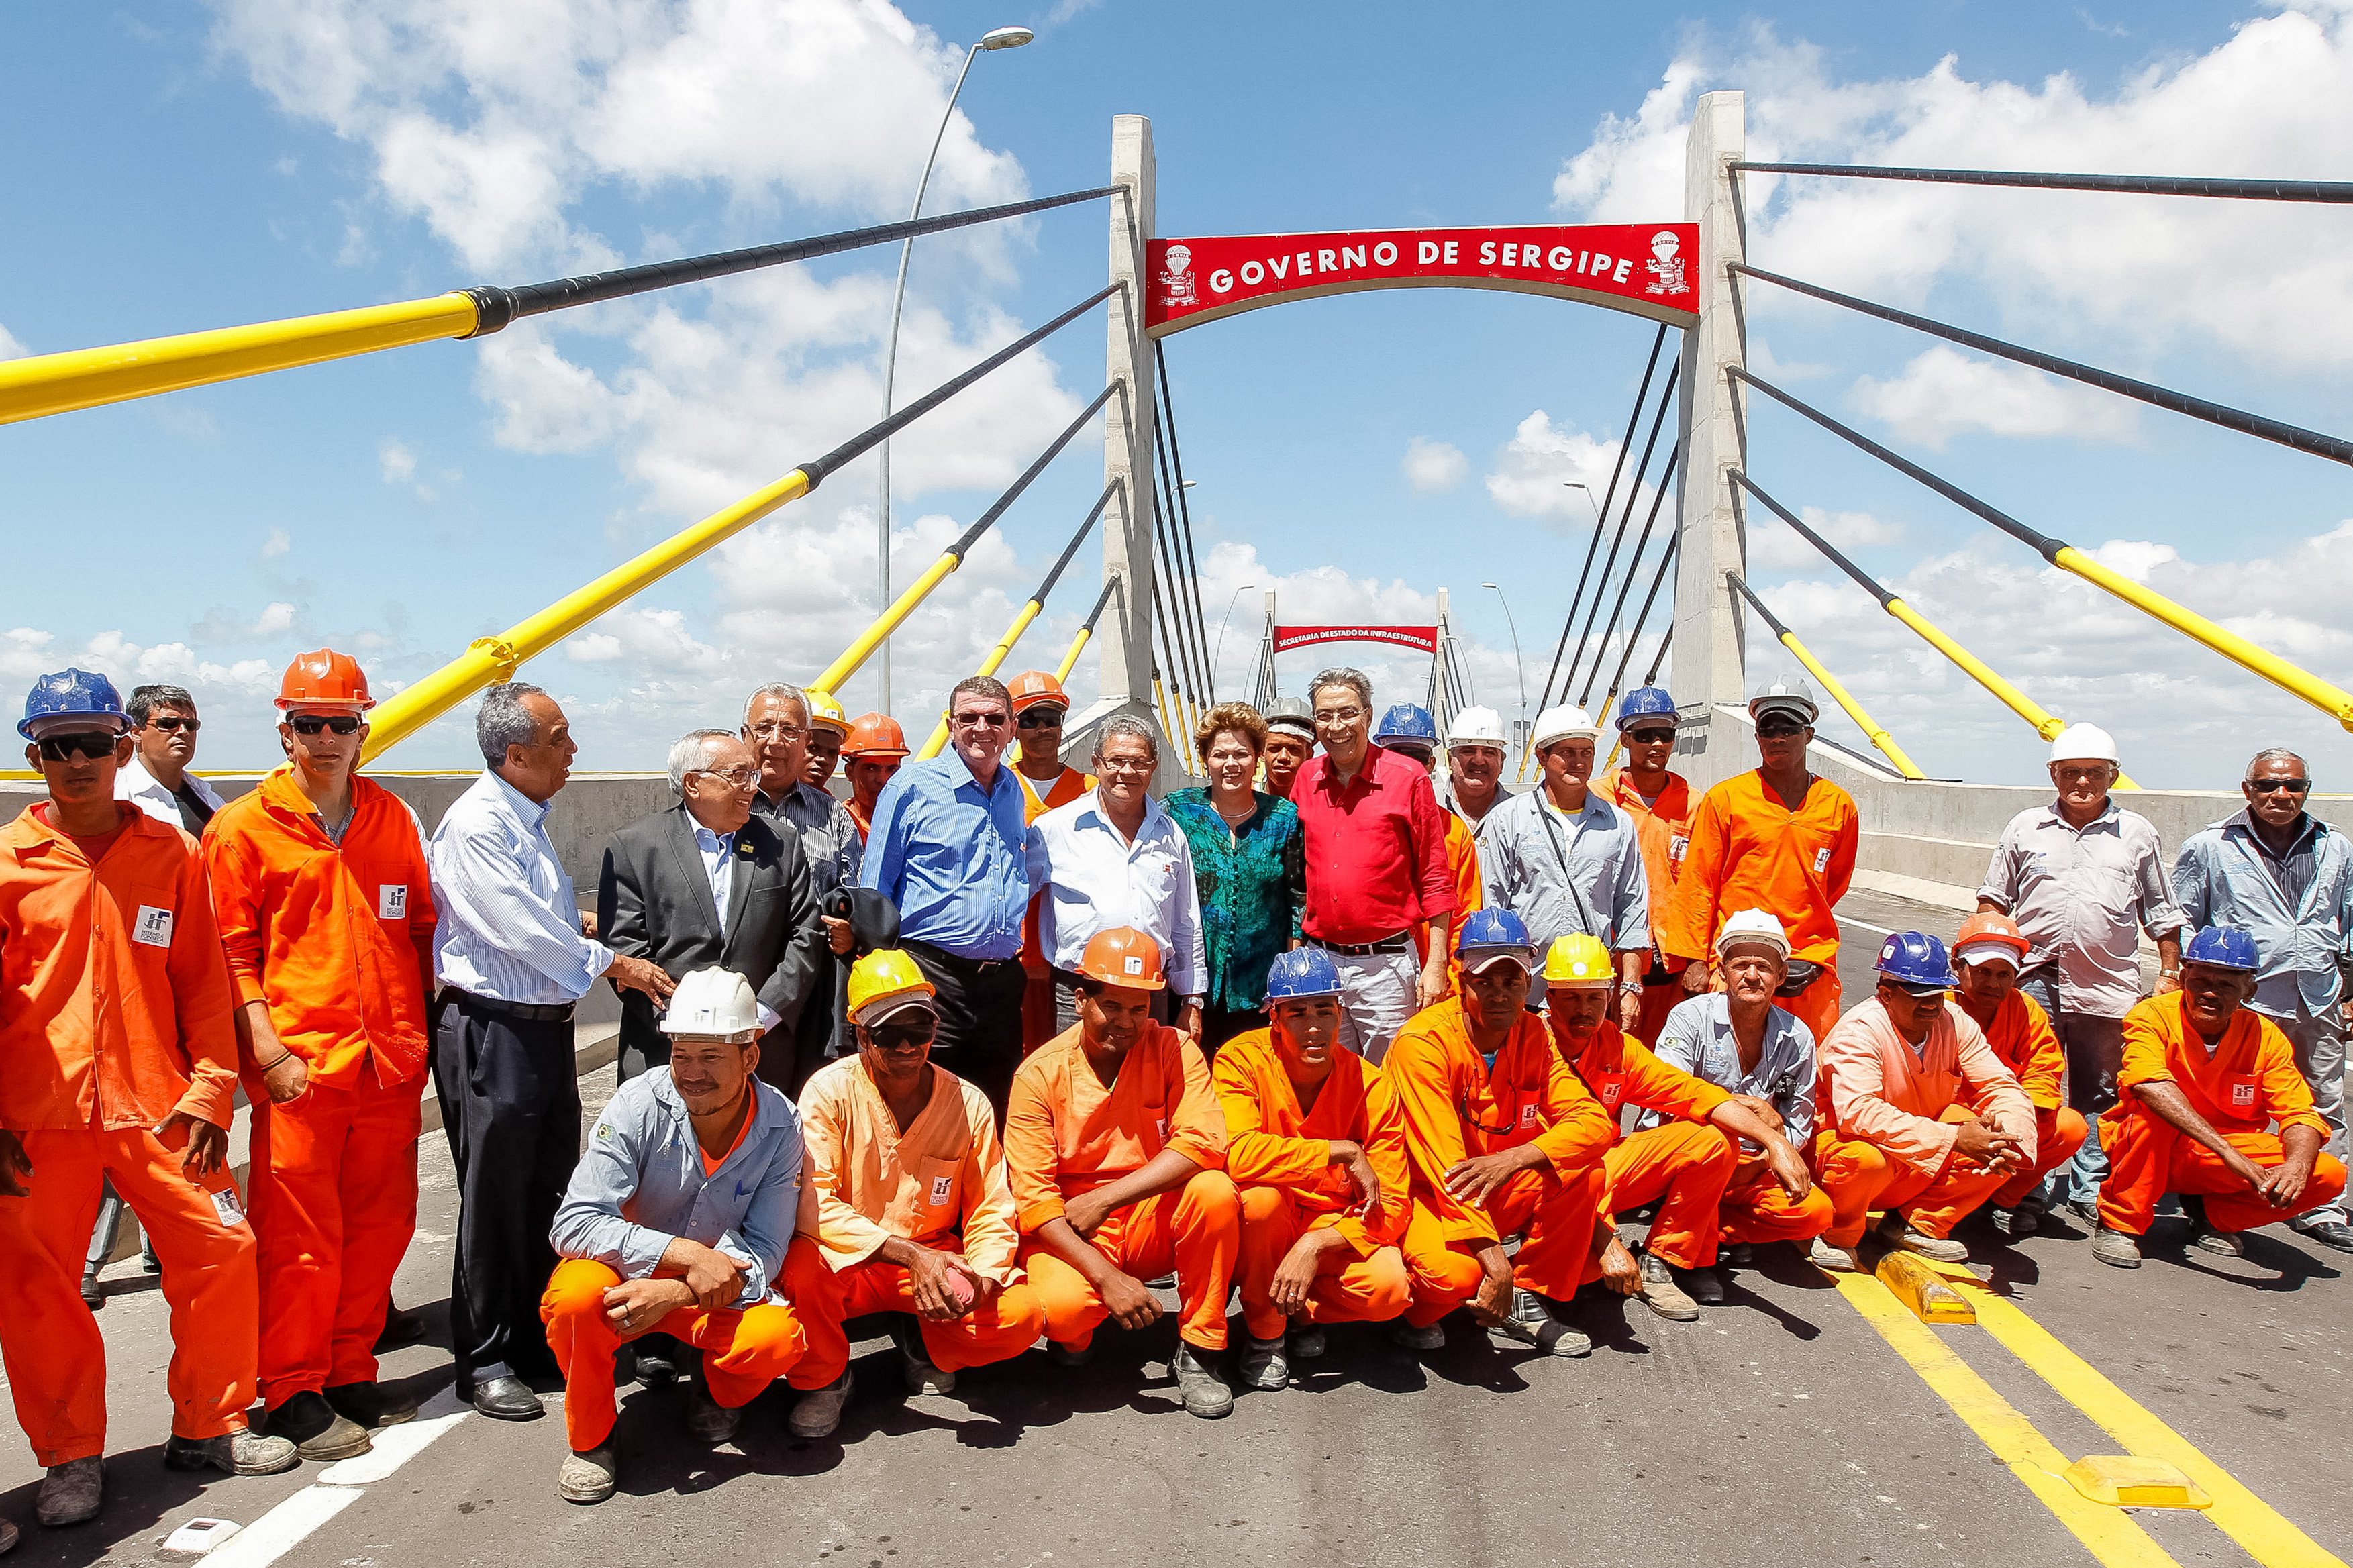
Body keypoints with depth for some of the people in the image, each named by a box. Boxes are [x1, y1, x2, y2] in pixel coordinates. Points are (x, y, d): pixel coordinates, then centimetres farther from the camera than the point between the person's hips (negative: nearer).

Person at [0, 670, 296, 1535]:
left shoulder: (174, 853, 4)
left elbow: (203, 982, 5)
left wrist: (209, 1090, -2)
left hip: (156, 1105, 1)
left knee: (222, 1249, 1)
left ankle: (208, 1428, 20)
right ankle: (70, 1457, 23)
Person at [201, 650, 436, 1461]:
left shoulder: (394, 819, 11)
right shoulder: (243, 827, -1)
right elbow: (232, 953, -3)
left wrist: (426, 1030, 9)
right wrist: (267, 1050, -12)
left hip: (390, 1060, 4)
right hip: (300, 1065, -4)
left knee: (380, 1225, 10)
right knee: (300, 1235, 0)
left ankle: (351, 1375, 25)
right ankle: (293, 1393, 15)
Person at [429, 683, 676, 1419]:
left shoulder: (528, 820, 15)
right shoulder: (477, 822, -15)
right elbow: (520, 929, -19)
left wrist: (579, 924, 4)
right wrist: (613, 963, -12)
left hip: (546, 1025, 9)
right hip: (492, 1032, -9)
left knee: (551, 1193, 15)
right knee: (495, 1200, 2)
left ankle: (539, 1340, 28)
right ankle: (486, 1361, 16)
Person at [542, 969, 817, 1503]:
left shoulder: (781, 1126, -15)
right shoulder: (639, 1104, -21)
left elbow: (763, 1254, -16)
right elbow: (573, 1224, -25)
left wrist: (673, 1294, -33)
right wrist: (685, 1254, -35)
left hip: (719, 1292, 1)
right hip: (624, 1275, 0)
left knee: (780, 1338, -29)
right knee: (576, 1297, -34)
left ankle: (719, 1395, 8)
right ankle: (589, 1438, -4)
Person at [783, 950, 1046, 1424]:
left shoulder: (969, 1105, -6)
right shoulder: (829, 1092, -13)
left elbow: (992, 1214, -2)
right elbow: (811, 1205, -21)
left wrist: (981, 1279, -24)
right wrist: (911, 1255, -31)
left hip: (937, 1262, 2)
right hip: (849, 1262, -2)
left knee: (1022, 1315, -23)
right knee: (802, 1266, -35)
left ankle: (925, 1341, 11)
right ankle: (826, 1378, -2)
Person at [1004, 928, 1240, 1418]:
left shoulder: (1172, 1050, -6)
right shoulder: (1039, 1075, -11)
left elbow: (1203, 1143, -20)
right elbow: (1033, 1198, -15)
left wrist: (1103, 1199, -24)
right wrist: (1106, 1277, -27)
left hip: (1153, 1224, 2)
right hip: (1067, 1232, -2)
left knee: (1215, 1191, -28)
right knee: (1061, 1305, -34)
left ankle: (1198, 1352, -8)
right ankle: (1074, 1334, 8)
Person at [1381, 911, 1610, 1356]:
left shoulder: (1533, 1035, -3)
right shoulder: (1423, 1042, -22)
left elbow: (1593, 1122, -14)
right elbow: (1443, 1165, -28)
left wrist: (1515, 1159, -33)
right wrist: (1497, 1264, -36)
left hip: (1497, 1194, 6)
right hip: (1420, 1193, -6)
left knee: (1585, 1171, -17)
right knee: (1455, 1271, -35)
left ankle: (1525, 1302, -2)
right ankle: (1419, 1313, 1)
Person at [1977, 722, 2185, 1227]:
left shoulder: (2137, 833, 9)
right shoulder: (2026, 827, 9)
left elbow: (2162, 914, 14)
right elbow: (1994, 898, 13)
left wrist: (2170, 973, 8)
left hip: (2109, 986, 0)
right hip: (2035, 981, 0)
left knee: (2099, 1094, 7)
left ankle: (2090, 1190, 16)